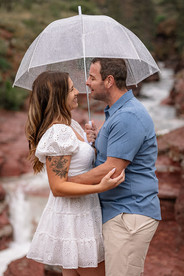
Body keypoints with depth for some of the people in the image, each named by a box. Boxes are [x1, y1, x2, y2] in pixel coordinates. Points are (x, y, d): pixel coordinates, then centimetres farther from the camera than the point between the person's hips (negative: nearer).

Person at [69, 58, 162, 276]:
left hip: (129, 215, -11)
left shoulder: (128, 117, -21)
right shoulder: (115, 112, 15)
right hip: (116, 211, 11)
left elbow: (112, 170, -24)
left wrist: (65, 182, -14)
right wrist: (95, 141, 4)